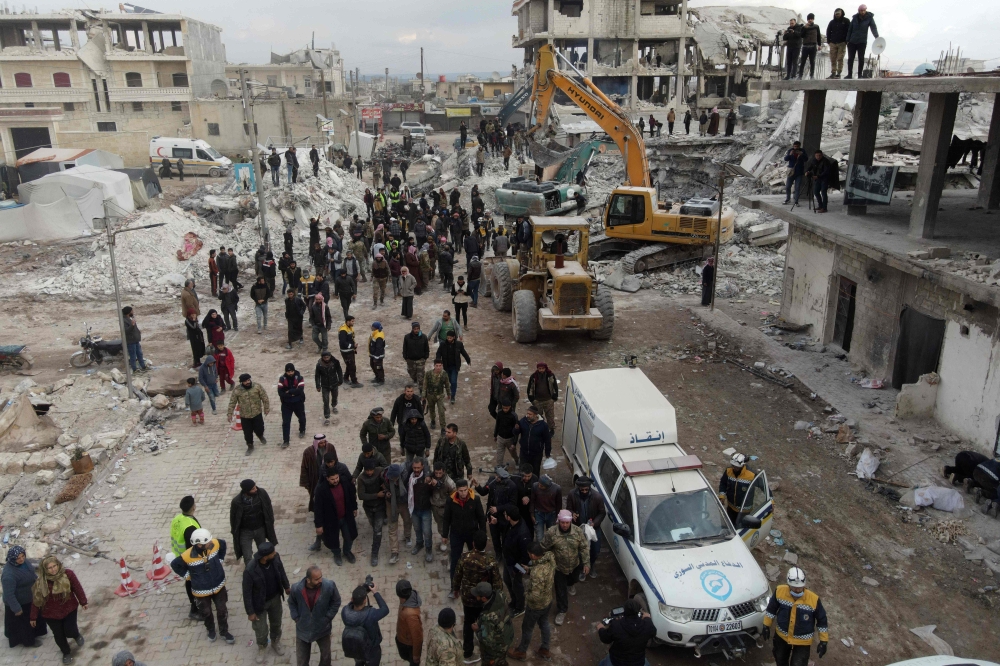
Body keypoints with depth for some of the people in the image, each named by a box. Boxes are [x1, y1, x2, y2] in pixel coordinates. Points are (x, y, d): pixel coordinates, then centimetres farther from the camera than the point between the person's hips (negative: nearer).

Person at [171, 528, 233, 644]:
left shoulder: (215, 545, -22)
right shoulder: (188, 556, -30)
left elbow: (223, 544, 2)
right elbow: (174, 564, -11)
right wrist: (187, 576, -6)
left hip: (218, 586, 2)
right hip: (202, 590, -2)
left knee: (222, 610, 14)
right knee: (206, 613, 20)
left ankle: (224, 631, 39)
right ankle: (211, 630, 49)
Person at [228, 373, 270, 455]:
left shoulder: (257, 387, -11)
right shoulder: (237, 391, -11)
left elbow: (265, 398, -4)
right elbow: (232, 403, -3)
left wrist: (266, 408, -2)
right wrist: (229, 414, -5)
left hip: (257, 414, 0)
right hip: (244, 416, 0)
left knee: (259, 429, 8)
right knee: (247, 432, 9)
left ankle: (260, 436, 44)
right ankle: (250, 446, 30)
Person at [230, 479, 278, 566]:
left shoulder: (262, 493, -18)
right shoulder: (237, 502, -24)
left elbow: (269, 509, -3)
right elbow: (233, 518, -9)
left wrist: (270, 523, 2)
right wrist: (235, 533, 0)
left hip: (260, 529, 3)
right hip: (245, 532, -3)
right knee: (247, 557, -1)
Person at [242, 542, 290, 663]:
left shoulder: (275, 558, -23)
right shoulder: (250, 570, -37)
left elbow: (281, 571, 0)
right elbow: (247, 592, -22)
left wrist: (286, 586, 14)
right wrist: (250, 612, -12)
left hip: (275, 598, 4)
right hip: (260, 603, -4)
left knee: (276, 623, 26)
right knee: (261, 629, 18)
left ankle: (275, 642, 55)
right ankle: (261, 647, 49)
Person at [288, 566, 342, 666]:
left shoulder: (329, 585, -27)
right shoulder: (296, 588, -25)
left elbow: (336, 602, -8)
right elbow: (291, 603, -2)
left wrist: (328, 618, -10)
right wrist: (296, 619, -7)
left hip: (322, 628, 0)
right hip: (303, 629, 0)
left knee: (326, 655, 23)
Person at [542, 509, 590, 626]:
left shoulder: (578, 531, -20)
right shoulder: (551, 532, -26)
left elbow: (584, 548, -9)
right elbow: (543, 548, -12)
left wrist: (586, 563, -11)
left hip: (575, 565, 3)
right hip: (559, 566, -3)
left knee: (574, 579, 31)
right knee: (561, 590, 7)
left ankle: (569, 585, 67)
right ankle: (561, 611, 28)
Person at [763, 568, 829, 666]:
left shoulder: (813, 599, -27)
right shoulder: (780, 591, -22)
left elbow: (822, 621, -10)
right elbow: (771, 609, -2)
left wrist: (823, 641, -5)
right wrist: (766, 626, 4)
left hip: (803, 641, -3)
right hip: (781, 636, 3)